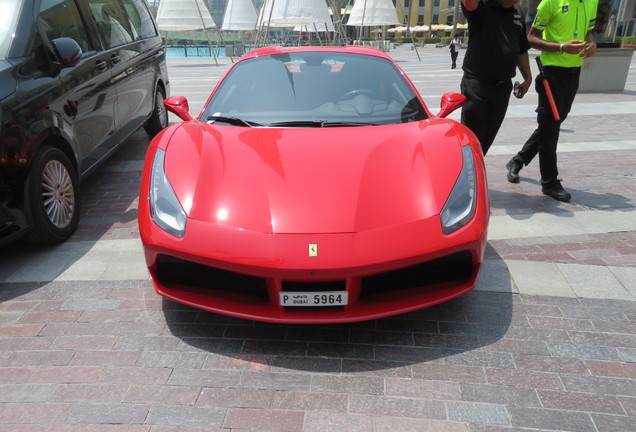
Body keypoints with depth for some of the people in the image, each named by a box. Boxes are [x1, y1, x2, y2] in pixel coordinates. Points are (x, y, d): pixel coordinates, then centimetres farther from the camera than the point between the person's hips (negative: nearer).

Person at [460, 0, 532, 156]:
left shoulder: (517, 13, 14)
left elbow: (522, 49, 23)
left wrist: (528, 78, 21)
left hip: (503, 86, 6)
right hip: (477, 84, -6)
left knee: (487, 138, 12)